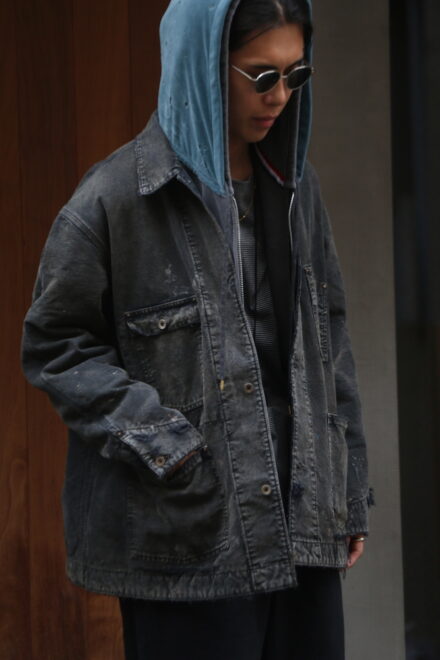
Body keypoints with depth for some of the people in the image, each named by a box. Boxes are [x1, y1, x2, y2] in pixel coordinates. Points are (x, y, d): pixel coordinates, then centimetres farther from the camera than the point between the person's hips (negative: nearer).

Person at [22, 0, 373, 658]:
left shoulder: (294, 186, 10)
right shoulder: (117, 197, -8)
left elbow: (329, 339, 15)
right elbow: (53, 345, -4)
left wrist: (349, 493, 13)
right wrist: (159, 442, -14)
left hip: (303, 526, 6)